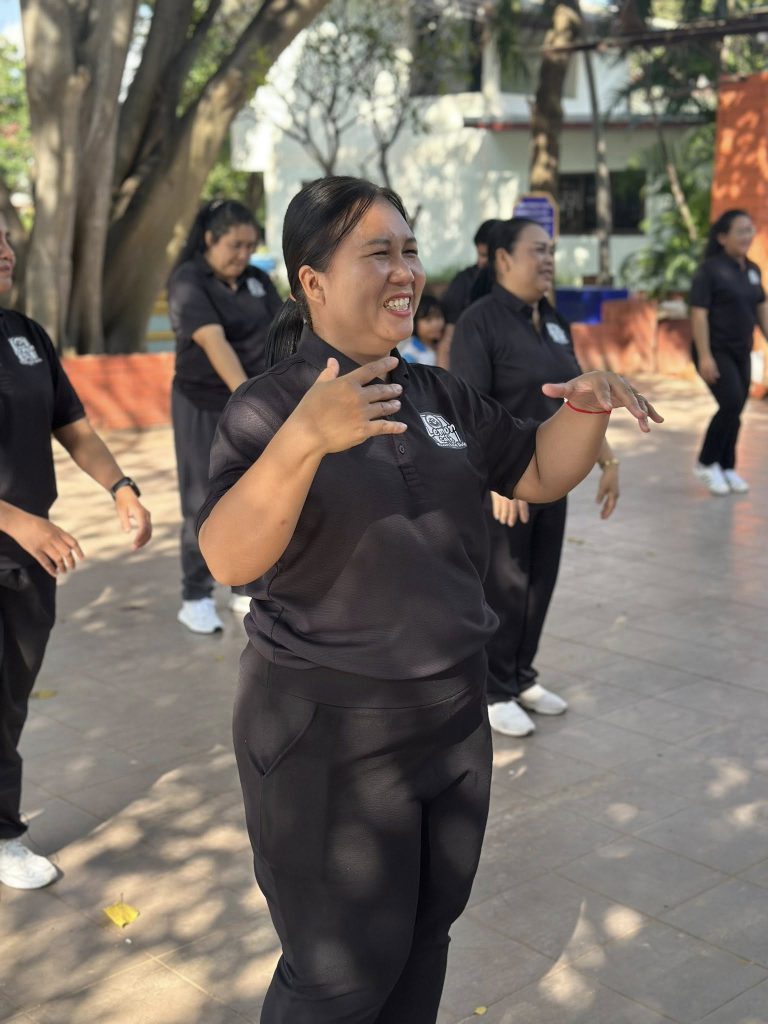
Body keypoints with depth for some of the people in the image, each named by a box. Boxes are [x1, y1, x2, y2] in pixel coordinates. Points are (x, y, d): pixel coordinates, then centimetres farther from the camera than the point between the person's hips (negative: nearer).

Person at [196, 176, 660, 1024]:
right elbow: (228, 560, -28)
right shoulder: (268, 406, -15)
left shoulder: (439, 397, 5)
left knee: (423, 939, 22)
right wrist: (305, 439, -44)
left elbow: (539, 475, 13)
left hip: (453, 715, 7)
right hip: (329, 733, -6)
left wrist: (586, 408, -7)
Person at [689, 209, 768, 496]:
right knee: (731, 405, -16)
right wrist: (704, 356, -20)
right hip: (715, 351, -6)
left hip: (741, 353, 6)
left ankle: (727, 469, 21)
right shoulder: (710, 270, -11)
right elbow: (699, 314, -15)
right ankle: (706, 464, 1)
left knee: (734, 411, 8)